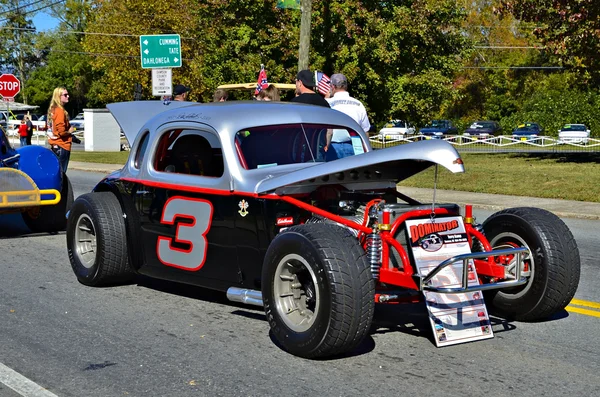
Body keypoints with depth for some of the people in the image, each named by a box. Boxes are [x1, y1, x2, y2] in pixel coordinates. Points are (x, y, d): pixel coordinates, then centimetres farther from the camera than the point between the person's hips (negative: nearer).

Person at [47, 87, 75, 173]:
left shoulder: (53, 110, 12)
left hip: (55, 146, 9)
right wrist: (70, 131, -4)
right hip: (62, 146, -9)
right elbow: (61, 131, -22)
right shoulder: (60, 111, -16)